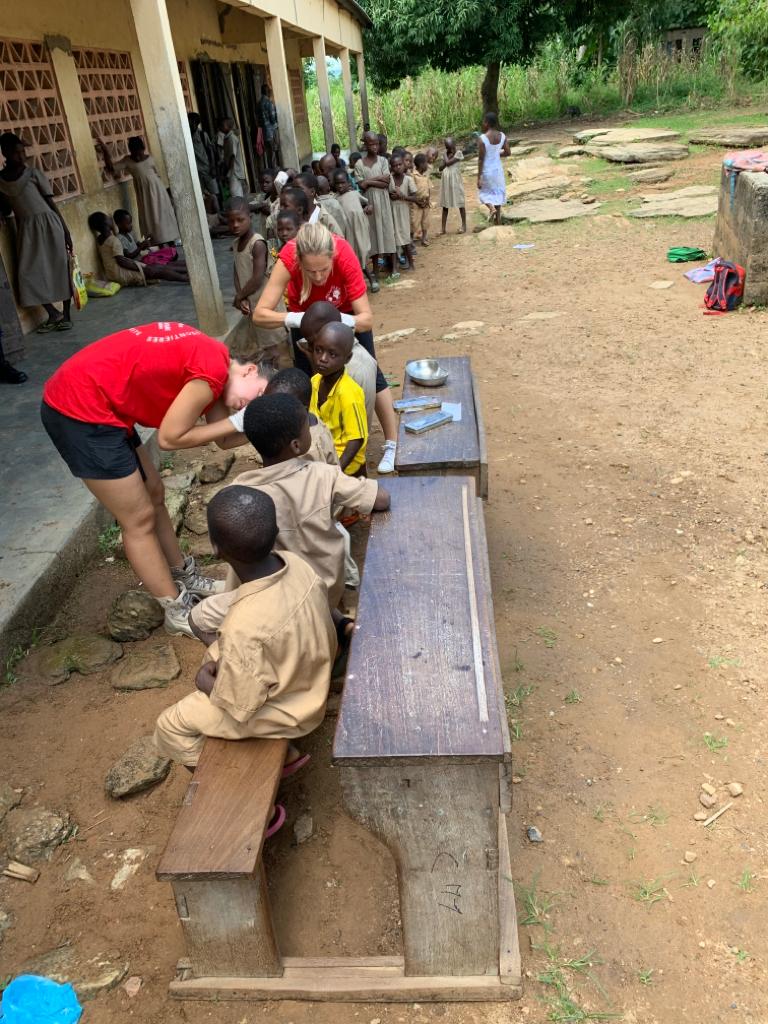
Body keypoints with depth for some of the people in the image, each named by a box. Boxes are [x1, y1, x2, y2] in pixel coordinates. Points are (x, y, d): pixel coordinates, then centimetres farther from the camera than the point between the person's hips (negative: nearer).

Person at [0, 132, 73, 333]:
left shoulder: (34, 174, -1)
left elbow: (51, 203, -2)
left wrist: (66, 231, -5)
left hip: (49, 223, -3)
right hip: (26, 229, 3)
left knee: (60, 268, -2)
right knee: (28, 272, -5)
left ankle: (66, 315, 8)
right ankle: (53, 314, 7)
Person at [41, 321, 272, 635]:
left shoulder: (210, 360, 10)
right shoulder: (214, 368, -19)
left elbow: (223, 440, 9)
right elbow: (169, 438, -14)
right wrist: (237, 423, -8)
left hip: (91, 402, 10)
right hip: (80, 409, -10)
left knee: (153, 495, 19)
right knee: (140, 519, 2)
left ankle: (184, 577, 36)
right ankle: (179, 611, 16)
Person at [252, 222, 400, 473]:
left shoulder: (345, 255, -40)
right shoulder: (288, 259, -39)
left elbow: (367, 318, -36)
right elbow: (260, 314, -38)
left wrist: (345, 321, -56)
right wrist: (294, 319, -55)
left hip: (346, 313, -1)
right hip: (305, 316, 1)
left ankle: (392, 445, 14)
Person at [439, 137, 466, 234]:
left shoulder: (458, 153, -7)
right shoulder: (446, 154, 9)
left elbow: (448, 163, -16)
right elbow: (441, 166, -2)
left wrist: (445, 155, -3)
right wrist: (447, 154, -7)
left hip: (455, 181, -5)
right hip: (445, 181, 5)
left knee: (460, 202, 2)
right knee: (445, 205, 7)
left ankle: (464, 225, 11)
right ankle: (443, 228, 10)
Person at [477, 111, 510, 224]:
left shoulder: (482, 138, -20)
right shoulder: (502, 136, -5)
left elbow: (480, 159, -19)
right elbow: (507, 152, 1)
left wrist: (478, 178, -15)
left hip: (486, 171, -5)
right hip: (498, 169, 5)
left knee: (483, 192, 18)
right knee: (497, 194, 16)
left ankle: (492, 208, -10)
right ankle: (498, 221, 20)